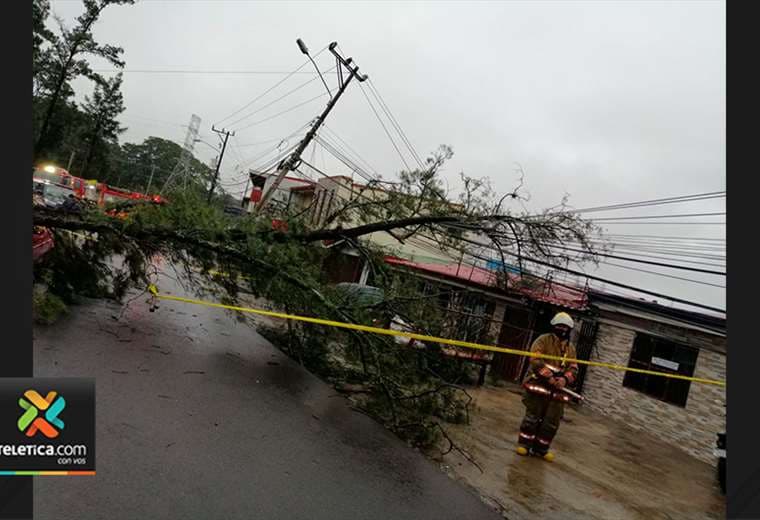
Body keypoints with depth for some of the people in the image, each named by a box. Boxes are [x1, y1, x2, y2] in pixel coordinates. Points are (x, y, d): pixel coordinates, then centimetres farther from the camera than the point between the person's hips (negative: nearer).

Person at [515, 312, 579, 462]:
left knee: (552, 422, 8)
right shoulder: (543, 340, -3)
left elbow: (573, 369, 7)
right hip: (539, 385, -5)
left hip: (557, 390, 5)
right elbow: (536, 360, -14)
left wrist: (565, 379, -15)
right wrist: (549, 377, -22)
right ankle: (524, 444, 16)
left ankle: (540, 448, 22)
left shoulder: (571, 349, 13)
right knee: (532, 417, 1)